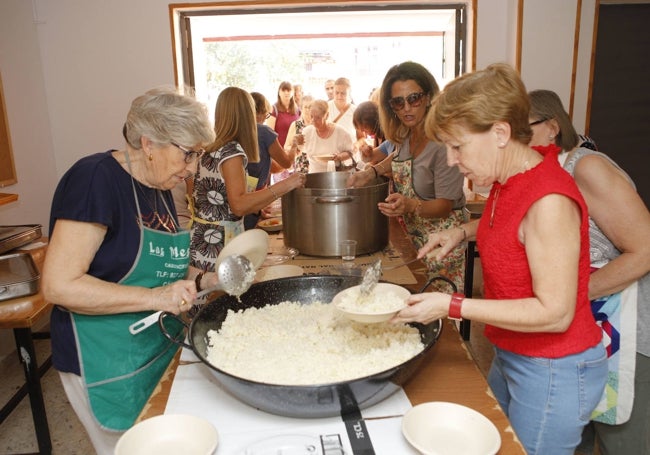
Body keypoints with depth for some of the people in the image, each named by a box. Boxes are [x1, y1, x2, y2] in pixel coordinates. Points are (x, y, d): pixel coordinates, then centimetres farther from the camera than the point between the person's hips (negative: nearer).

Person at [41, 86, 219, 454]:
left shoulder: (160, 190, 6)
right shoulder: (95, 179, -19)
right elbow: (58, 285, -23)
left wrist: (205, 279, 0)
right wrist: (154, 297, -27)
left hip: (160, 351, 8)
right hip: (107, 364, -7)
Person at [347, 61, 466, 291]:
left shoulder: (443, 143, -24)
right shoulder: (406, 134, -2)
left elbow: (445, 206, -20)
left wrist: (410, 206, -39)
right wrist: (371, 172, 3)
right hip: (411, 234, 7)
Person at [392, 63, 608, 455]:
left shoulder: (549, 200, -28)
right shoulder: (509, 179, -2)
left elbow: (554, 312, -25)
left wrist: (452, 306, -26)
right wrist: (463, 232, 4)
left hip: (555, 371, -8)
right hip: (511, 356, 8)